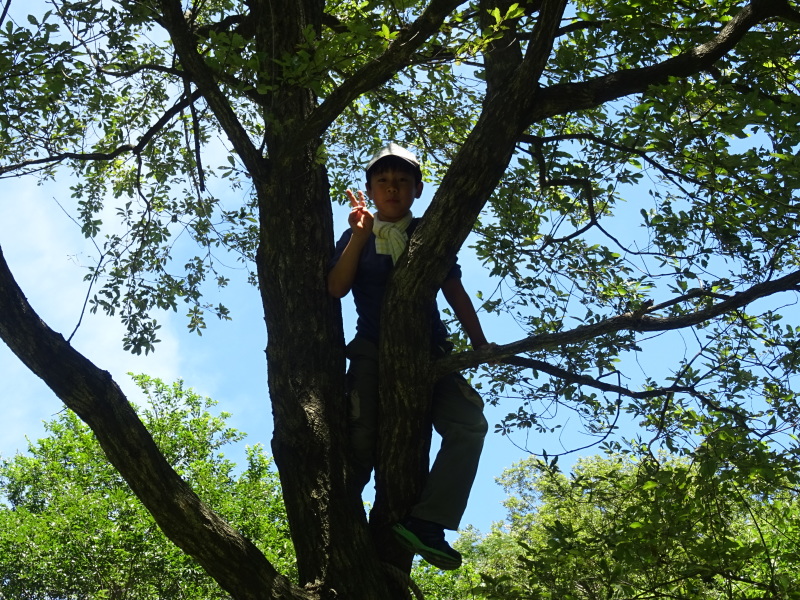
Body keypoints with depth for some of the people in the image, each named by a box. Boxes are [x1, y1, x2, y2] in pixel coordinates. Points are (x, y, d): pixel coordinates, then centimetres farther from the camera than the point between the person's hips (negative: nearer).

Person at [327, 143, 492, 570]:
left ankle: (425, 522, -29)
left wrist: (478, 341, 6)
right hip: (373, 350, -1)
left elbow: (454, 291, 16)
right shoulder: (356, 237, 12)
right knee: (361, 436, -21)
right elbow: (336, 288, -4)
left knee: (469, 423, -23)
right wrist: (359, 236, -14)